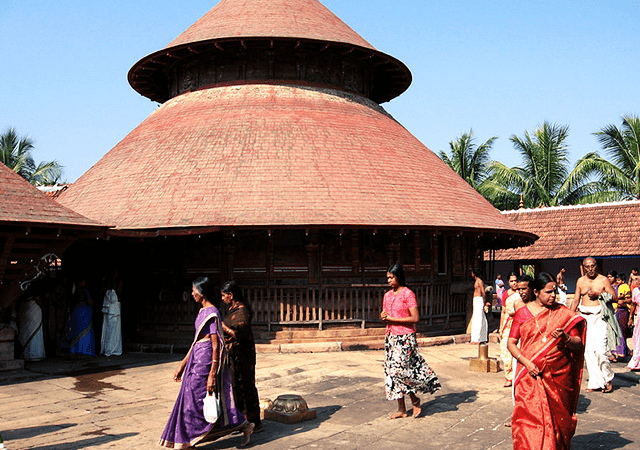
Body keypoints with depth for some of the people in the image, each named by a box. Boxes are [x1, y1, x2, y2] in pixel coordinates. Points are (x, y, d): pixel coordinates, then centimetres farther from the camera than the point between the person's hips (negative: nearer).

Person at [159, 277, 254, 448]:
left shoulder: (212, 313, -16)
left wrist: (212, 374, -23)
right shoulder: (203, 311, 13)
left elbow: (216, 345, -19)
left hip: (205, 359, -9)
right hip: (197, 358, 9)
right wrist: (182, 365, 20)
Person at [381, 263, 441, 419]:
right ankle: (401, 409, 13)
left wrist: (391, 318, -15)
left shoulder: (407, 294, -9)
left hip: (405, 338, -7)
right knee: (392, 371, 5)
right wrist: (383, 317, -4)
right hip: (391, 337, 7)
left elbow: (415, 318, -15)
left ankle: (415, 401, 15)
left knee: (400, 371, -8)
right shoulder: (387, 295, 12)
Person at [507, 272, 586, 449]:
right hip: (530, 376, 0)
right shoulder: (522, 313, 4)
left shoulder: (564, 313, 5)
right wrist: (526, 362, -10)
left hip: (559, 376, 1)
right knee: (530, 418, -6)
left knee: (557, 418, 5)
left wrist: (566, 338, -17)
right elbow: (511, 343, 4)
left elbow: (579, 344, 4)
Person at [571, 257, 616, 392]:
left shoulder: (603, 280, 2)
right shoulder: (580, 281, 13)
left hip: (599, 317, -4)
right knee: (588, 350, 0)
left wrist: (598, 294, -12)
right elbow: (575, 300, 17)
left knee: (600, 350, -13)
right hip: (584, 317, 4)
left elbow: (614, 297, 1)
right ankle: (595, 382, 8)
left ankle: (607, 379, 8)